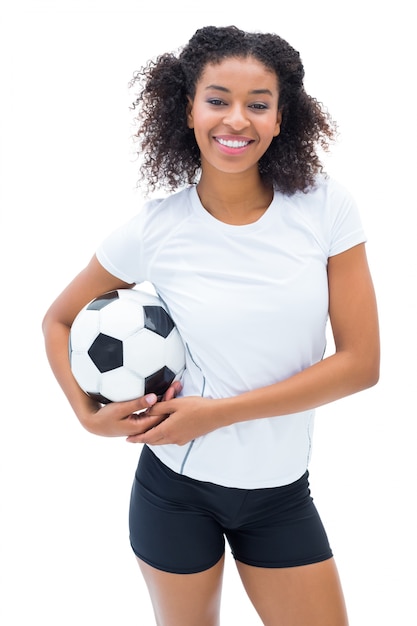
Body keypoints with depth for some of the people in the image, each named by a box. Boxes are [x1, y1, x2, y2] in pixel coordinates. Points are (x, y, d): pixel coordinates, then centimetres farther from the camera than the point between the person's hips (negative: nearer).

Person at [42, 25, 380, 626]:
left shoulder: (326, 207, -11)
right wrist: (89, 415, -10)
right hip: (175, 485, 0)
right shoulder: (156, 228, -11)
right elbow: (59, 319, 5)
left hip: (280, 490, 1)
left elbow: (361, 362, -12)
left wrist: (219, 412, -16)